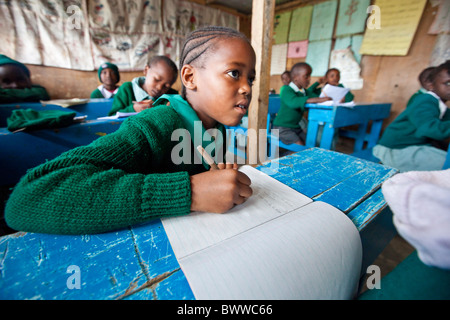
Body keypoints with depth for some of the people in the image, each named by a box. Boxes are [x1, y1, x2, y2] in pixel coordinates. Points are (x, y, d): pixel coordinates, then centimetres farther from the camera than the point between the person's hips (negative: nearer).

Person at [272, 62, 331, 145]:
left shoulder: (305, 92, 12)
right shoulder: (286, 90, -16)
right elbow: (293, 102, -35)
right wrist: (319, 99, -42)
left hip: (296, 127, 8)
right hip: (282, 128, -8)